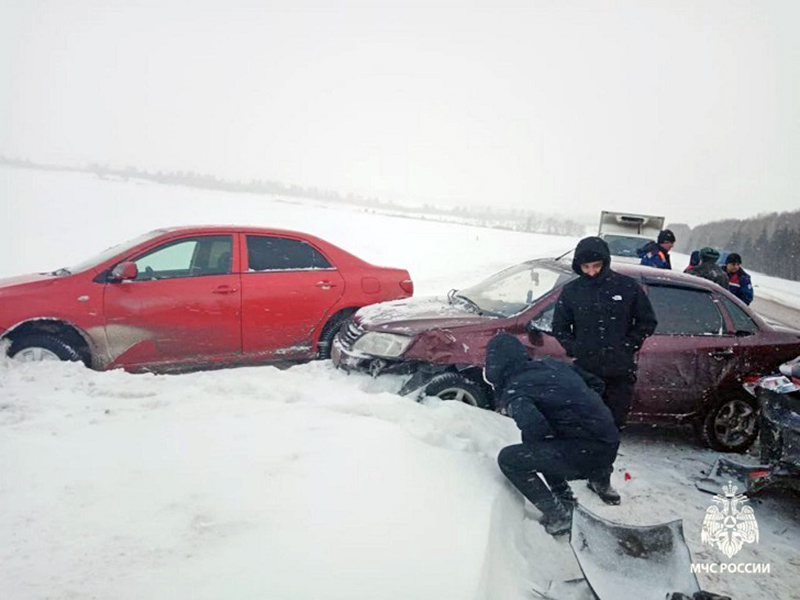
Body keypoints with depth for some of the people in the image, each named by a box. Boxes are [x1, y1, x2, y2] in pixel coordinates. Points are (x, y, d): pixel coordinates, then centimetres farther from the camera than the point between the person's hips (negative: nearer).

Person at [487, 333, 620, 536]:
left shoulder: (513, 391, -11)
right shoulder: (550, 364, 10)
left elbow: (534, 427, -29)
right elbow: (596, 383, 18)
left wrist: (529, 448, -7)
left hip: (589, 451, -9)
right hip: (609, 443, 9)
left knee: (509, 459, -6)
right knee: (541, 445, 28)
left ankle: (557, 516, 3)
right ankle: (566, 501, 30)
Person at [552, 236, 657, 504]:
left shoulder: (627, 287, -2)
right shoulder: (571, 291, 1)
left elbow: (647, 322, 7)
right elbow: (560, 328, 11)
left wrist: (628, 347, -3)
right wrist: (576, 350, -2)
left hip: (620, 373, 0)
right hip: (585, 371, 0)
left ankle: (601, 479, 23)